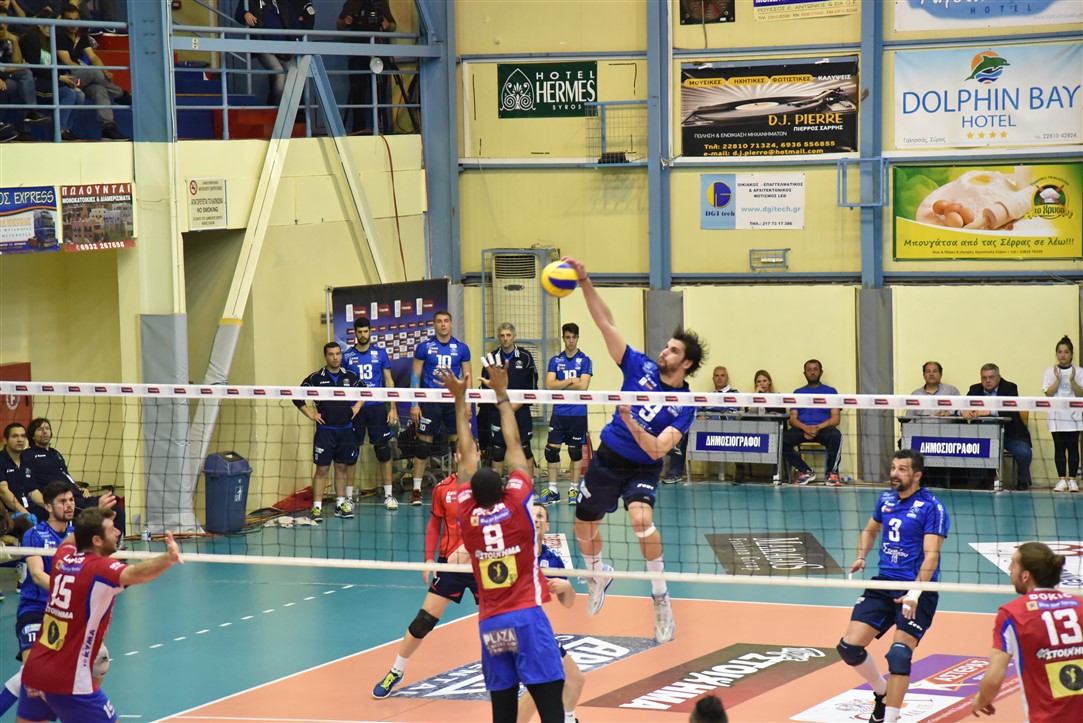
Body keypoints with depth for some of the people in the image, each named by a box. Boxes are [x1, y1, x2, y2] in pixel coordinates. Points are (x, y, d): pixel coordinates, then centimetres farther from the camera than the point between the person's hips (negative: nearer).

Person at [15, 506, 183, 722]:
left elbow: (70, 539, 32)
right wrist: (168, 559, -55)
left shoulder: (62, 557, 5)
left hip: (33, 671, 7)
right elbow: (137, 573, -38)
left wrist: (94, 517, 43)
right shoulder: (100, 569, -16)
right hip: (69, 680, -7)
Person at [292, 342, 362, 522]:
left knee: (342, 468, 10)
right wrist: (311, 414, -5)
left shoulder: (350, 377, 5)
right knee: (322, 469, -5)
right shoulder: (316, 378, -5)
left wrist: (357, 407, 10)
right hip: (325, 430, -4)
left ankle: (340, 504, 19)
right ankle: (317, 508, -3)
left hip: (346, 430, 4)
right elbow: (298, 398, -1)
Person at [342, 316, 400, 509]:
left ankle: (388, 495, 5)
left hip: (377, 407, 0)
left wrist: (393, 408, 1)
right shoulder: (347, 356, 4)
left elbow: (389, 381, 8)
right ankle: (348, 495, 9)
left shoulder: (380, 353, 6)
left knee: (383, 450, 0)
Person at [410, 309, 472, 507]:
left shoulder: (461, 348, 6)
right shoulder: (424, 347, 1)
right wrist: (414, 404, -2)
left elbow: (467, 376, 11)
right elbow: (416, 376, 3)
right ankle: (416, 489, 3)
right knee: (423, 444, -2)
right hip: (430, 401, -2)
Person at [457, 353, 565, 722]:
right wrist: (501, 394, 12)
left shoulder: (467, 512, 3)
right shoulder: (516, 504, -3)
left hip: (490, 624, 4)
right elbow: (514, 444, 5)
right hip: (526, 617, -4)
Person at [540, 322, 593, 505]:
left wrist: (560, 385, -7)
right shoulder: (555, 361, 8)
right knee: (551, 449, -1)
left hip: (577, 413, -3)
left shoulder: (585, 361, -1)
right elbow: (549, 385, -4)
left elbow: (583, 386, -13)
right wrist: (570, 381, -11)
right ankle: (553, 490, 7)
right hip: (558, 412, 3)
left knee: (575, 451, 3)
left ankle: (574, 489, 13)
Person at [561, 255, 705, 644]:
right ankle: (598, 575, 48)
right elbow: (606, 323, -9)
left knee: (641, 518, -32)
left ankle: (661, 598, -21)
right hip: (607, 458, 4)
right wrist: (585, 282, -19)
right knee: (584, 528, 14)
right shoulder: (640, 367, -5)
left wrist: (631, 422, -37)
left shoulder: (684, 405, -14)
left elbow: (657, 449, -23)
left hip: (642, 468, -4)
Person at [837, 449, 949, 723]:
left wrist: (915, 593, -30)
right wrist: (861, 557, 9)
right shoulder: (886, 499, 9)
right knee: (849, 646, -2)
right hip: (884, 583, 6)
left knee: (899, 654, -18)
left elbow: (931, 555, -18)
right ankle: (882, 692, 24)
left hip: (917, 590, -6)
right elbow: (871, 529, 29)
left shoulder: (931, 507, -11)